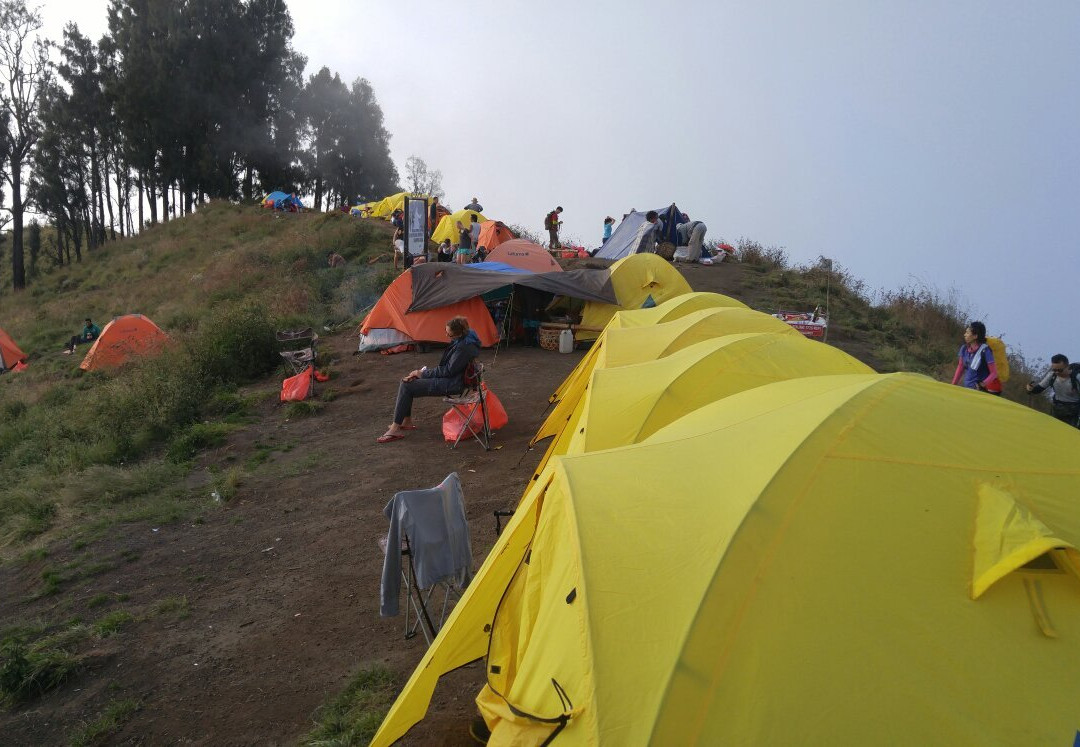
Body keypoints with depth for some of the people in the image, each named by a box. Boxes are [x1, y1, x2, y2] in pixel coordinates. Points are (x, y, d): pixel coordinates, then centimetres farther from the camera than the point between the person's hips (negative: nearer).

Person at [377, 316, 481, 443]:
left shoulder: (464, 347, -26)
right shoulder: (463, 338, 4)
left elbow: (449, 371, -21)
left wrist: (423, 373, -11)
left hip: (452, 384, -11)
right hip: (448, 377, 11)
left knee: (406, 386, -14)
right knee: (407, 379, 11)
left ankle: (395, 429, -7)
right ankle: (407, 421, 17)